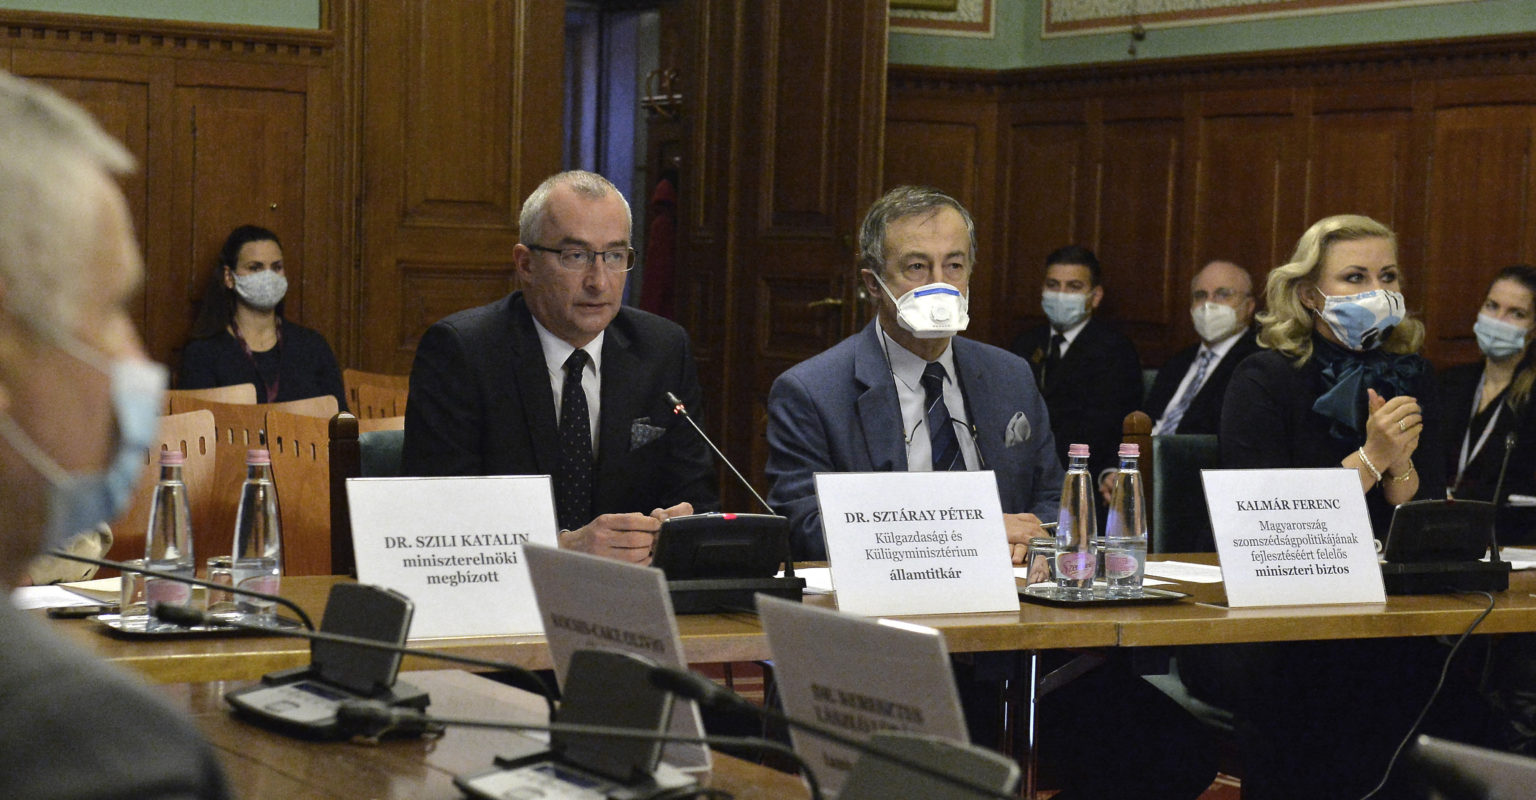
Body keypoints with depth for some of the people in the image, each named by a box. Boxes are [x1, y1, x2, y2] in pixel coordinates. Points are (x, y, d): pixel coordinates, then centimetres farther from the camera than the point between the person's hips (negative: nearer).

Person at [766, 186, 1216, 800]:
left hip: (1014, 646, 5)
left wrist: (1031, 538, -4)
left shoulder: (1011, 379, 17)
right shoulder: (808, 394, 0)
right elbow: (814, 535, -9)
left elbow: (1051, 499, 22)